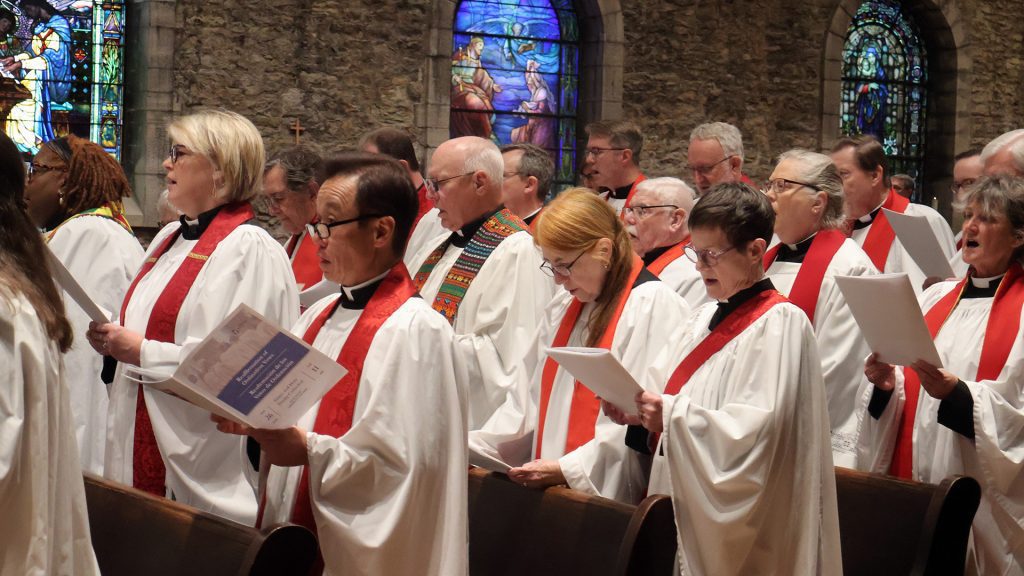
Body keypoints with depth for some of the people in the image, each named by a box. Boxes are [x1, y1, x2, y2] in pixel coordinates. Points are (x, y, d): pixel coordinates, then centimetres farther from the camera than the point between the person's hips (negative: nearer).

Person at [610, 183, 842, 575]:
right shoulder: (706, 318, 13)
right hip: (688, 510, 8)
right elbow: (677, 395, 18)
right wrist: (642, 409, -2)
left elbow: (756, 429, -22)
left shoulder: (780, 324, -12)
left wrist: (672, 416, -26)